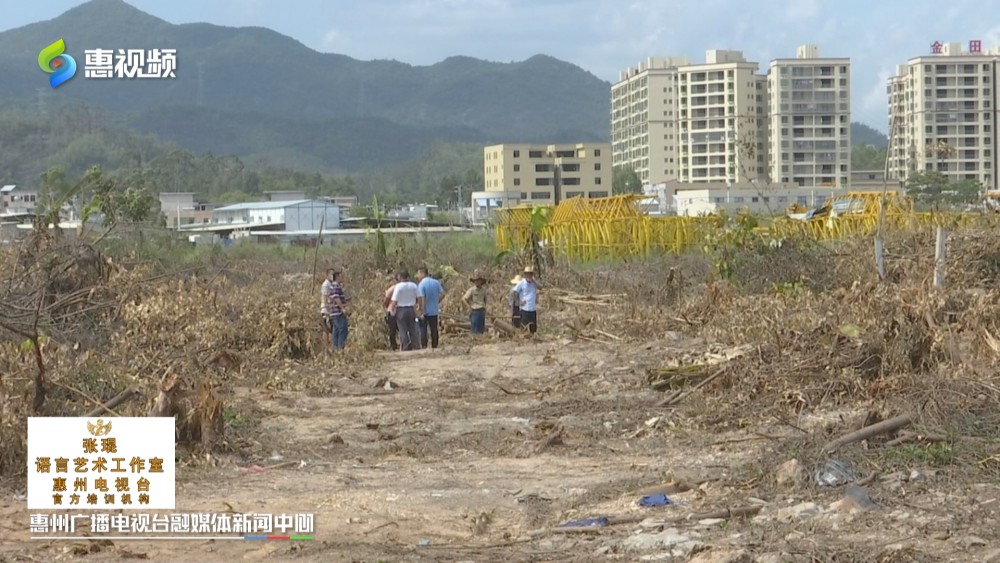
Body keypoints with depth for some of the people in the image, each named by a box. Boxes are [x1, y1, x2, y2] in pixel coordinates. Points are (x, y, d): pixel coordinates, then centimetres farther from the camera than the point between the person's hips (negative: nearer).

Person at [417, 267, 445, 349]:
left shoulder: (421, 284, -14)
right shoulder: (436, 282, 2)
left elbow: (422, 299, -19)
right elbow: (442, 294, 1)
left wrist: (422, 313, -18)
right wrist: (437, 302, 12)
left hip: (425, 312, -5)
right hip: (434, 311, 5)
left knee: (423, 330, 2)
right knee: (434, 330, 11)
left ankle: (424, 346, -3)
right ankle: (434, 346, 15)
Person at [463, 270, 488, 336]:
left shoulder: (483, 290, 8)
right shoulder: (472, 290, -8)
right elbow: (463, 299, -10)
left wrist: (484, 307, 12)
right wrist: (469, 307, -14)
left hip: (482, 312, 6)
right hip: (474, 312, -6)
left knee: (482, 330, 7)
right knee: (474, 331, -7)